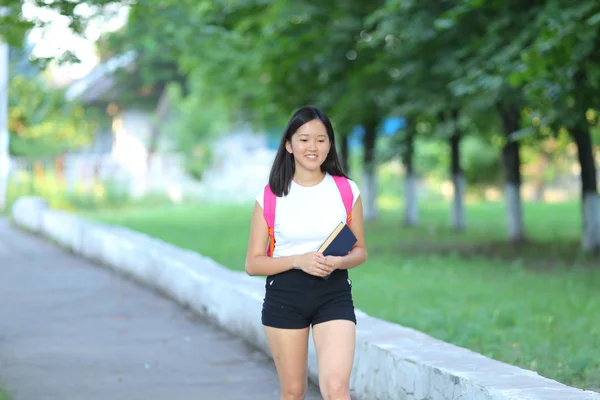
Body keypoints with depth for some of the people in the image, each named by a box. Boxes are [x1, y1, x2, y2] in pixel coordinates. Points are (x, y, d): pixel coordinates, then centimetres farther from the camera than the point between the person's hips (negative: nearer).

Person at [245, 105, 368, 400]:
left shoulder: (347, 191, 2)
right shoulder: (270, 197, -2)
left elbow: (360, 251, 10)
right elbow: (253, 263, -2)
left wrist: (338, 262, -13)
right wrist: (298, 260, -18)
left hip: (334, 295, 0)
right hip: (284, 296, 0)